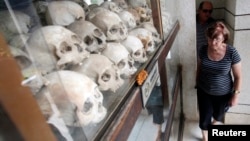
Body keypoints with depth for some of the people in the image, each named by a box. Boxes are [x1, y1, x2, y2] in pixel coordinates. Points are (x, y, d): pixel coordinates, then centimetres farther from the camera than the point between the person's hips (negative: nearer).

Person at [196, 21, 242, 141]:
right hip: (204, 92, 1)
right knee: (204, 118, 12)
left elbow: (238, 77, -12)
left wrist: (236, 95, -9)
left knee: (218, 115, 26)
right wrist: (197, 83, 11)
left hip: (223, 94, -1)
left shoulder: (232, 52, -22)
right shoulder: (203, 50, -14)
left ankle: (216, 121, 62)